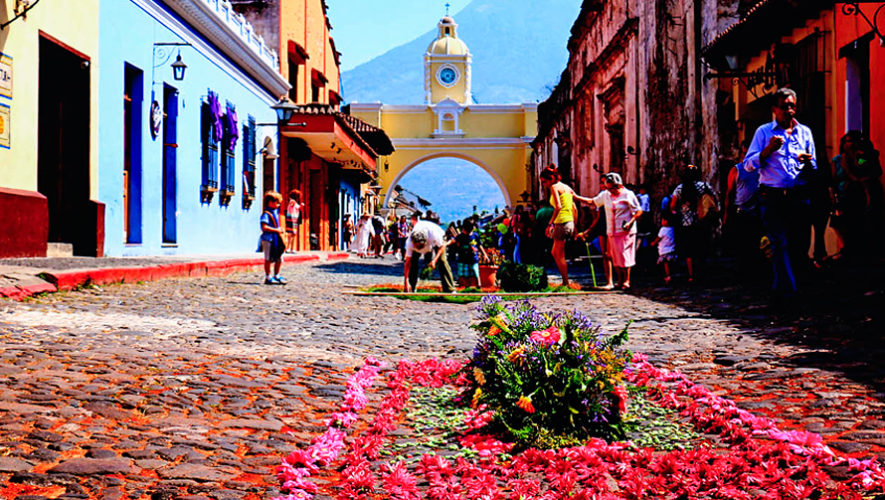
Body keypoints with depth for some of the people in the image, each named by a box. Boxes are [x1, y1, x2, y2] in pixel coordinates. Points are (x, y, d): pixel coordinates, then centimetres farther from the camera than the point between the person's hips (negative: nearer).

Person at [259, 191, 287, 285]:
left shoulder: (276, 212, 16)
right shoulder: (266, 214, -13)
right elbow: (264, 227, -22)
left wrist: (281, 229, 9)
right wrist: (276, 230, -20)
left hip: (277, 238, 9)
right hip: (268, 239, -9)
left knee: (279, 259, 10)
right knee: (268, 259, -1)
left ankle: (276, 276, 23)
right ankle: (268, 277, 6)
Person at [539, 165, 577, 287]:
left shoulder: (554, 187, -6)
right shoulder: (567, 188, 19)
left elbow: (558, 206, -19)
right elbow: (574, 209, 19)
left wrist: (550, 224, -19)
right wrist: (574, 227, 23)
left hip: (561, 222, -9)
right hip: (570, 223, 9)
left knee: (560, 255, -1)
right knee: (554, 253, 17)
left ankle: (566, 283, 1)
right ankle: (565, 280, 16)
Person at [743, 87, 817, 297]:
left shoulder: (805, 132, 15)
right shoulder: (764, 132, 6)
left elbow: (813, 168, 18)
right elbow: (748, 165, -1)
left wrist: (808, 162, -6)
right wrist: (769, 149, -15)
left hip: (798, 195, 3)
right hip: (772, 197, -3)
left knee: (802, 243, 2)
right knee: (780, 244, -7)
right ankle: (786, 291, -1)